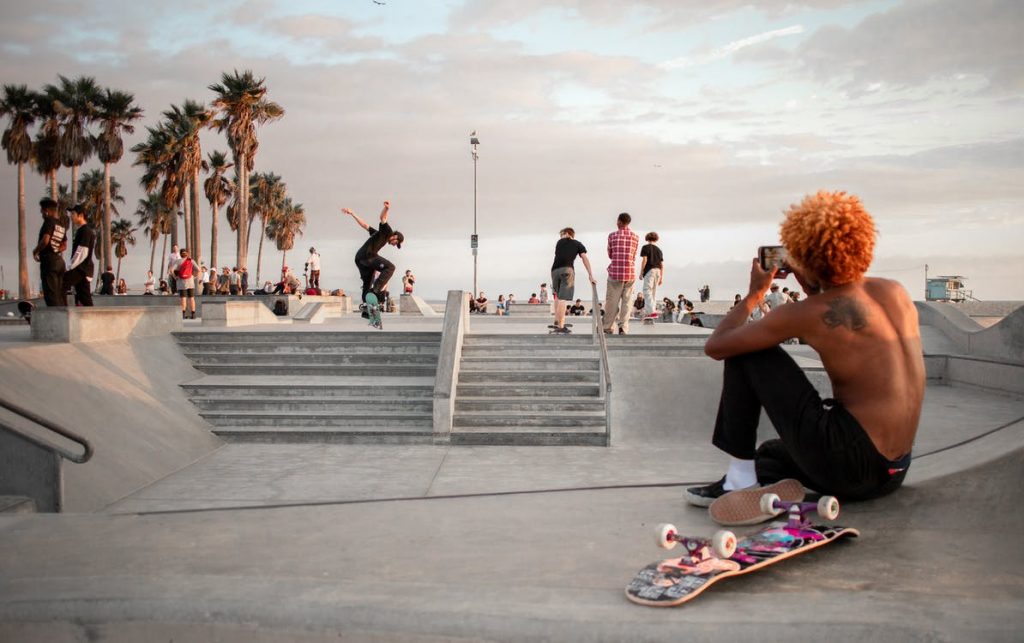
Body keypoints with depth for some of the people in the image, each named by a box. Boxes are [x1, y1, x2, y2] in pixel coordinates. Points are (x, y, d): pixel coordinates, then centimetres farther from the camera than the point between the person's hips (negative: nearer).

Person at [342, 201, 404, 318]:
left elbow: (365, 225, 29)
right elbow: (383, 218, -13)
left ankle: (366, 310, 21)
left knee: (367, 283, 16)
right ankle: (375, 290, -26)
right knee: (390, 267, -17)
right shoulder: (386, 231, 5)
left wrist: (352, 214, 31)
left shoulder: (381, 234, 30)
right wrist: (386, 208, -33)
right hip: (367, 255, -10)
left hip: (359, 258, 10)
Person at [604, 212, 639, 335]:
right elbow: (633, 256, 12)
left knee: (612, 302, 4)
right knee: (626, 302, 5)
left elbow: (610, 255, 8)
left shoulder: (612, 236, -1)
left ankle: (608, 328, 6)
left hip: (615, 273, -1)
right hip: (630, 273, 1)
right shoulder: (635, 237, 4)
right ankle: (623, 327, -3)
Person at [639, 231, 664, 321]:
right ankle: (647, 312, 13)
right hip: (658, 271, 6)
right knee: (653, 292, 11)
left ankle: (652, 312, -26)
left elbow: (644, 260, -8)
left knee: (647, 292, -11)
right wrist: (661, 277, 17)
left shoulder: (645, 247, 3)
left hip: (649, 270, -6)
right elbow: (662, 265, 15)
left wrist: (641, 272, -5)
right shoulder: (659, 250, 19)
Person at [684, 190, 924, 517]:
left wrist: (753, 294, 10)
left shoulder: (806, 314, -14)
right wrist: (814, 290, 22)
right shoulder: (896, 291, 5)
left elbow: (715, 346, -4)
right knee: (770, 452, 35)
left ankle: (741, 479, 4)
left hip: (848, 463, -8)